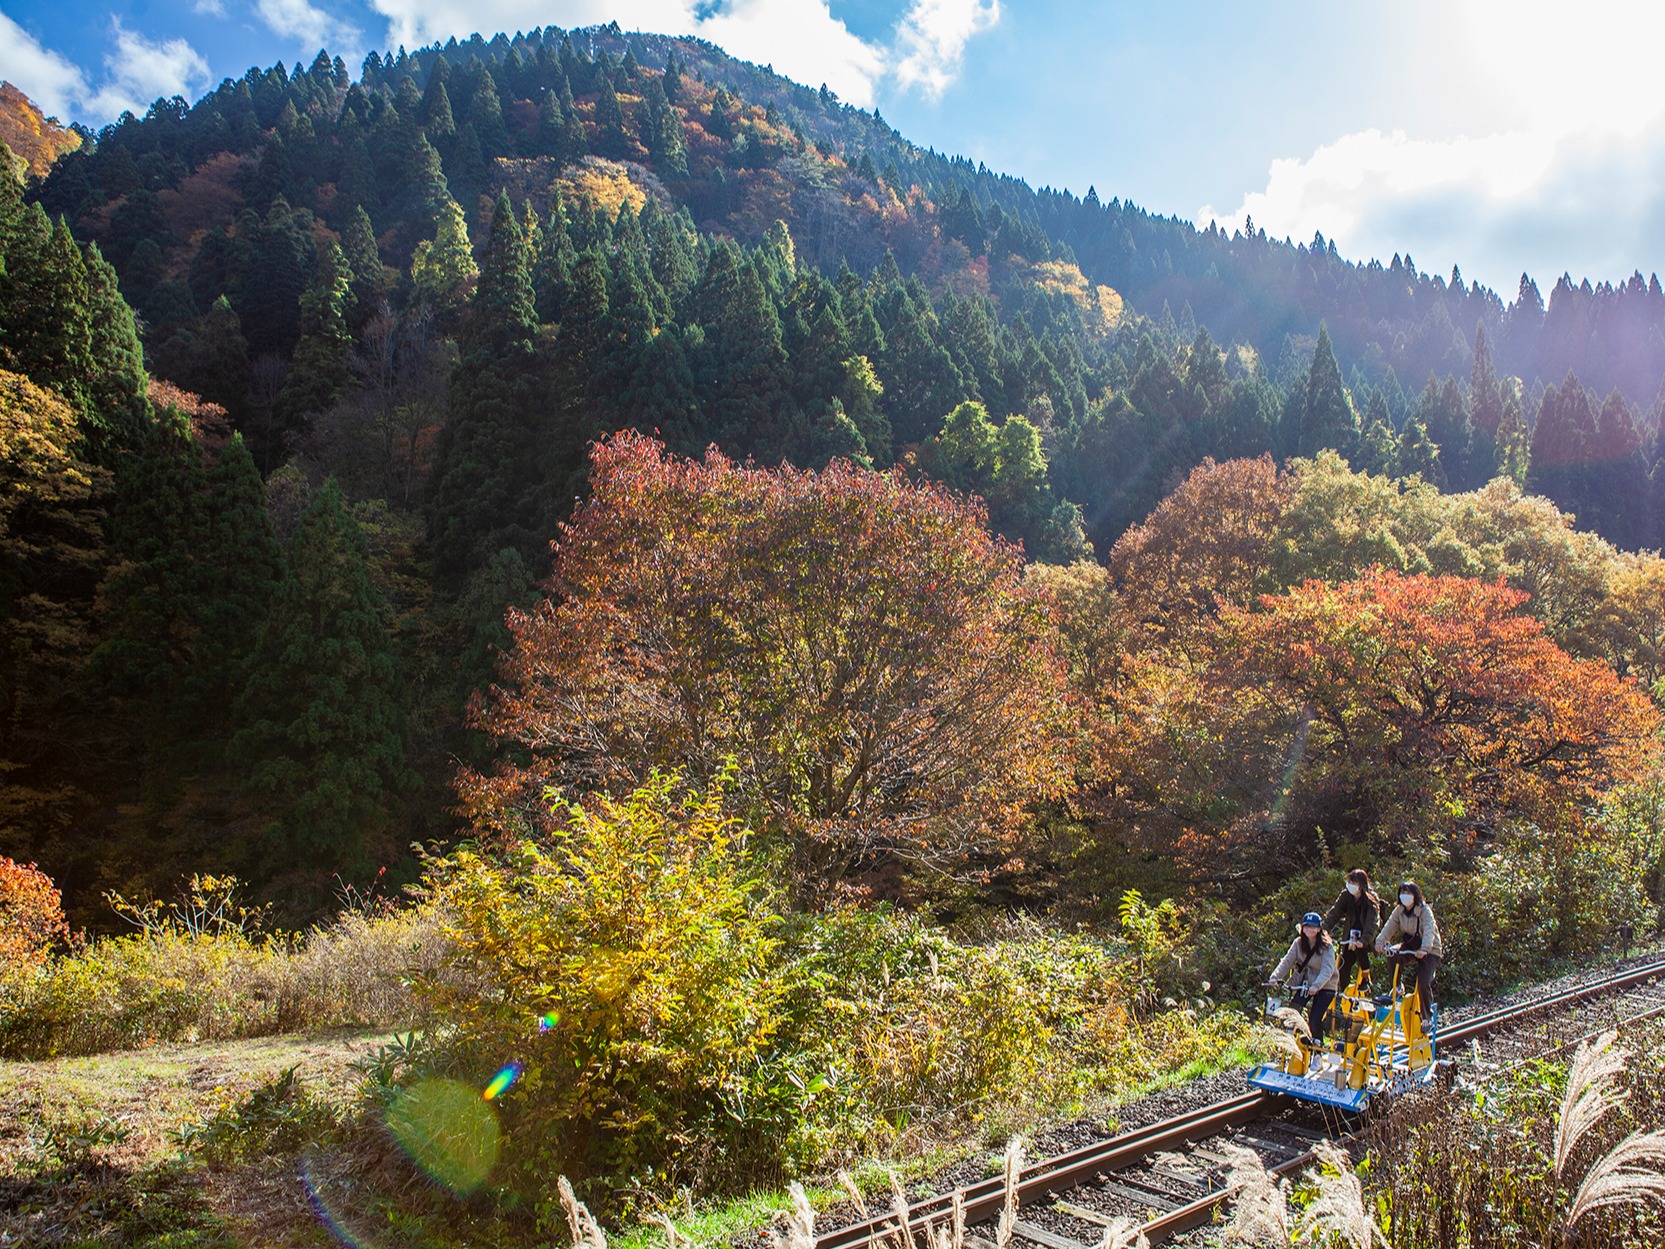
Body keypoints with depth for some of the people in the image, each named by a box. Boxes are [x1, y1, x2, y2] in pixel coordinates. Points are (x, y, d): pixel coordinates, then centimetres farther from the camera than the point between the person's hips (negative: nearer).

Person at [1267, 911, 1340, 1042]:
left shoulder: (1327, 946, -16)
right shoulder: (1298, 943, -3)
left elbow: (1327, 969, -27)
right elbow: (1287, 961, -11)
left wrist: (1316, 986, -43)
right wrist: (1274, 977, -27)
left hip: (1325, 986, -4)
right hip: (1306, 983, 4)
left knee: (1314, 1019, -14)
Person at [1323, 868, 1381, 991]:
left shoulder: (1371, 899, -14)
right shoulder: (1346, 895, -2)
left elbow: (1372, 923, -25)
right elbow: (1334, 914, -7)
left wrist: (1363, 941, -39)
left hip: (1364, 941, -4)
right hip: (1349, 939, 4)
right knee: (1343, 968, -1)